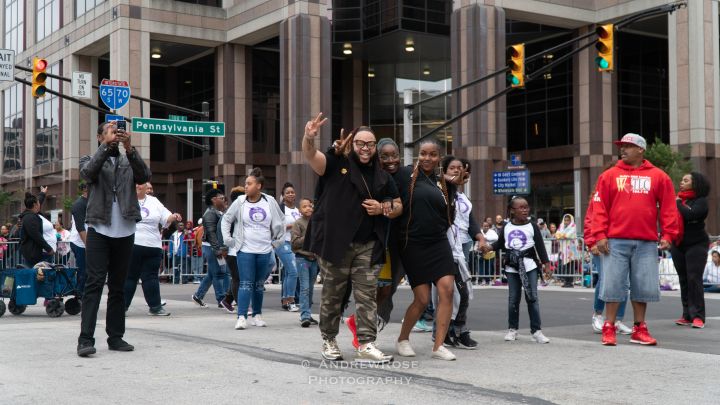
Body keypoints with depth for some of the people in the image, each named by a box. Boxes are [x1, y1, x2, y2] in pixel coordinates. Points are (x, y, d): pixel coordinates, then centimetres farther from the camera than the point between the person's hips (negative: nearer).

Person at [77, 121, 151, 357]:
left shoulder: (129, 162, 15)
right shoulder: (90, 160, 9)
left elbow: (144, 176, -6)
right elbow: (88, 171, -15)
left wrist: (129, 148, -19)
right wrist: (107, 144, -21)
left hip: (125, 232, 3)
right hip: (99, 230, -3)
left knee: (118, 286, 8)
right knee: (94, 284, -10)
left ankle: (115, 337, 13)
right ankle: (86, 339, -13)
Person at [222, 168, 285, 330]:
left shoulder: (270, 202, 0)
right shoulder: (240, 202, -3)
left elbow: (280, 221, 14)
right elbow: (226, 220, 8)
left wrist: (278, 239, 10)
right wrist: (228, 239, 0)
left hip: (265, 251, 2)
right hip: (245, 250, -2)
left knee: (259, 285, 12)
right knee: (246, 284, -8)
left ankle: (257, 315, 23)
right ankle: (242, 317, -11)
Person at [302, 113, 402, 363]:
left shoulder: (382, 177, 15)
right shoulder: (336, 164, 2)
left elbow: (398, 206, 20)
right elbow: (311, 155, -14)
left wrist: (383, 209, -3)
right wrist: (309, 138, -37)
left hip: (368, 246, 4)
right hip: (336, 243, -3)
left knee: (367, 295, -1)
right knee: (333, 295, 6)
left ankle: (366, 345, 0)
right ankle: (329, 341, 21)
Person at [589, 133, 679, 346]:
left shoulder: (658, 176, 8)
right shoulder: (609, 175, 7)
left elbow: (668, 208, 7)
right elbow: (599, 207, 3)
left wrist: (667, 234, -1)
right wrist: (599, 235, -6)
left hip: (646, 243, 1)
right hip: (616, 241, 0)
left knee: (643, 287, 4)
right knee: (613, 285, -1)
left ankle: (639, 329, 14)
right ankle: (609, 329, 6)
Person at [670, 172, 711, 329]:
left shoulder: (701, 201, -7)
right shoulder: (678, 198, 10)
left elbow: (690, 215, -24)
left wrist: (678, 203, -10)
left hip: (696, 245, -6)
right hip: (678, 245, 6)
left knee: (694, 279, -11)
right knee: (683, 280, 7)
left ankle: (698, 316, -10)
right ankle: (687, 315, 12)